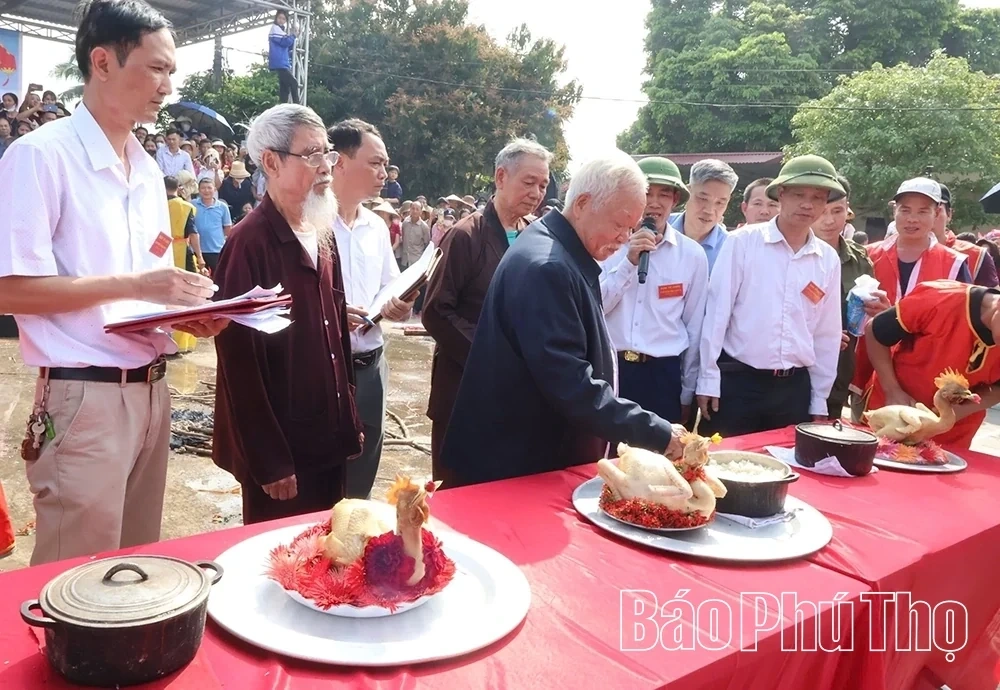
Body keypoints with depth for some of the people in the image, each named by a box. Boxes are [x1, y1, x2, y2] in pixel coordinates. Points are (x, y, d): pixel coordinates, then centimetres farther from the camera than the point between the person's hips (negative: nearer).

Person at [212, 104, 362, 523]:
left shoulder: (322, 234, 9)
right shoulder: (250, 242, -17)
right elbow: (241, 360, -18)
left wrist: (349, 420, 12)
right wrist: (269, 461, -16)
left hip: (329, 440, 8)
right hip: (279, 450, -8)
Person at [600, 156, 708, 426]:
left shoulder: (692, 255, 0)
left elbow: (694, 327, 6)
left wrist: (687, 393, 10)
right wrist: (628, 262, -16)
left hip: (663, 373, 1)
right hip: (609, 368, 0)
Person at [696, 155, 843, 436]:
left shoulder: (829, 260, 6)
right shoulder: (742, 242, -6)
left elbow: (827, 333, 11)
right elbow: (717, 311, -6)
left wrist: (819, 401, 12)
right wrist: (708, 378, -7)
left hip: (795, 387, 4)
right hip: (737, 381, -3)